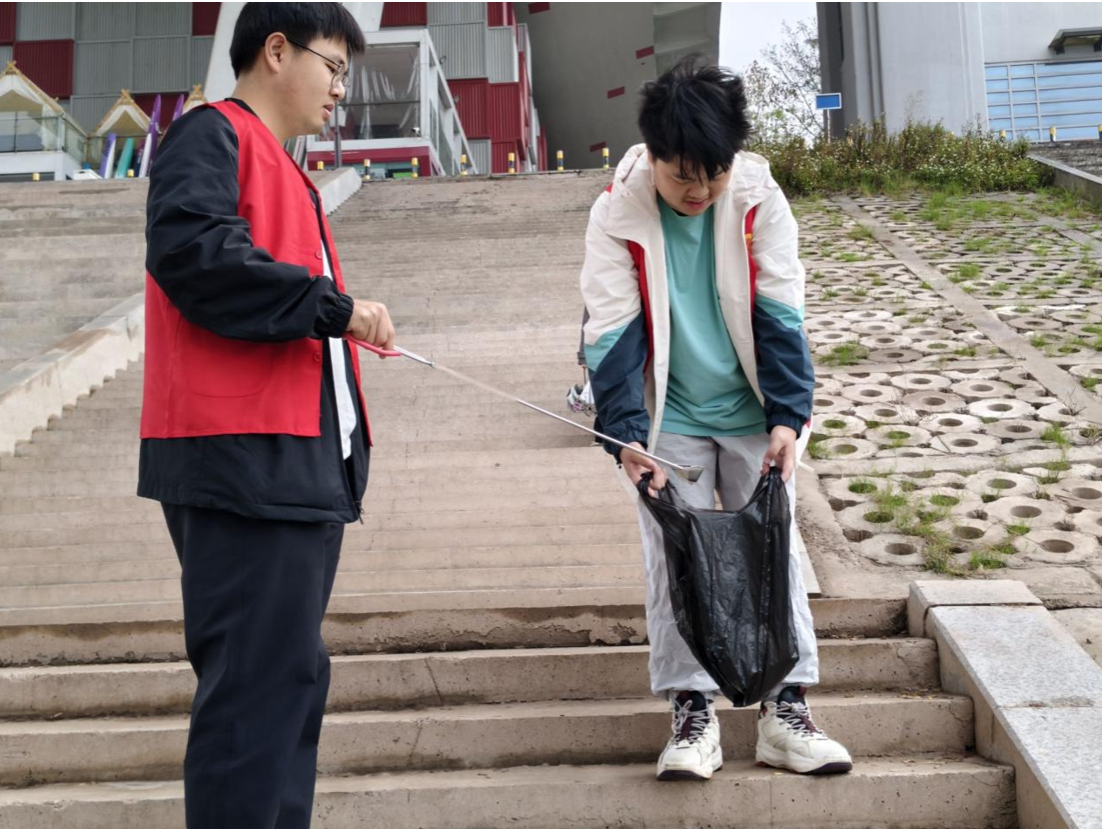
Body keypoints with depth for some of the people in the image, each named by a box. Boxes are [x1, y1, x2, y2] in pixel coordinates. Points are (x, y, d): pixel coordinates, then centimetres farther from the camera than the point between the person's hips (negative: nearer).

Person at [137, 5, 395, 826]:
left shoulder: (285, 173, 26)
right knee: (260, 682, -9)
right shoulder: (213, 134, -2)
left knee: (293, 679, 13)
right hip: (246, 458, -10)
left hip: (301, 463, 10)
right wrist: (331, 305, -17)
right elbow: (189, 247, -20)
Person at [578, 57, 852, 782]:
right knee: (675, 560, 0)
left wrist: (788, 416, -16)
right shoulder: (617, 215, -12)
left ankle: (786, 710, 13)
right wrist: (626, 433, -22)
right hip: (669, 422, -1)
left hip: (754, 417, 1)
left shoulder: (760, 200, -8)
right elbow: (613, 334, -13)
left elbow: (780, 315, -8)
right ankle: (693, 714, 10)